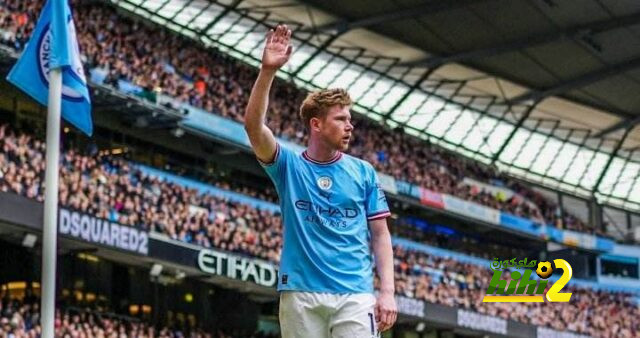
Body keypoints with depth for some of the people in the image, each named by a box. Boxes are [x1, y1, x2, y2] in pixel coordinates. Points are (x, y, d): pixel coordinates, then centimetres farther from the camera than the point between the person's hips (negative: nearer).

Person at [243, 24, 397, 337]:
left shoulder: (363, 172, 10)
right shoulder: (289, 165, 7)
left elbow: (380, 235, 10)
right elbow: (254, 126, -9)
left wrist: (387, 292, -1)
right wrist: (268, 70, -20)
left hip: (355, 294, 0)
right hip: (300, 293, 0)